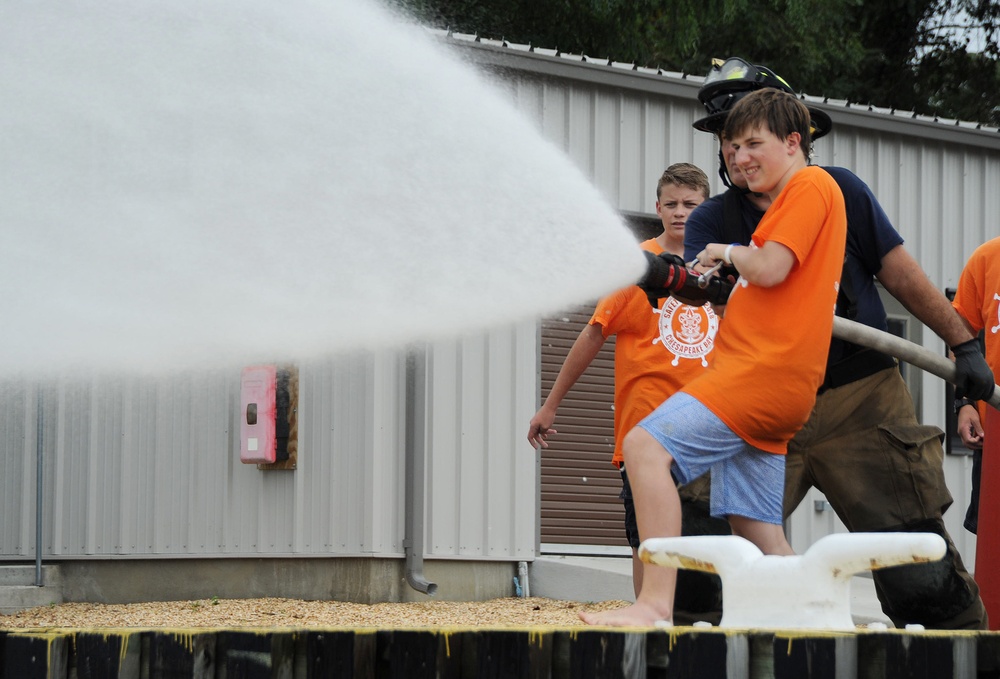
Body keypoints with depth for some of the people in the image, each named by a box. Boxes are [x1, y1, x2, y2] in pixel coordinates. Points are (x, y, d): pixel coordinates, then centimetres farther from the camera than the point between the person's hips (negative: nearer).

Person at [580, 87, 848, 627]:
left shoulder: (810, 185, -3)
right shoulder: (794, 197, 27)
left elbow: (770, 268, -15)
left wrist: (728, 252, 4)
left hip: (763, 369, -11)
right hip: (772, 381, 11)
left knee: (646, 446, -23)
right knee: (758, 532, 8)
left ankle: (656, 603, -32)